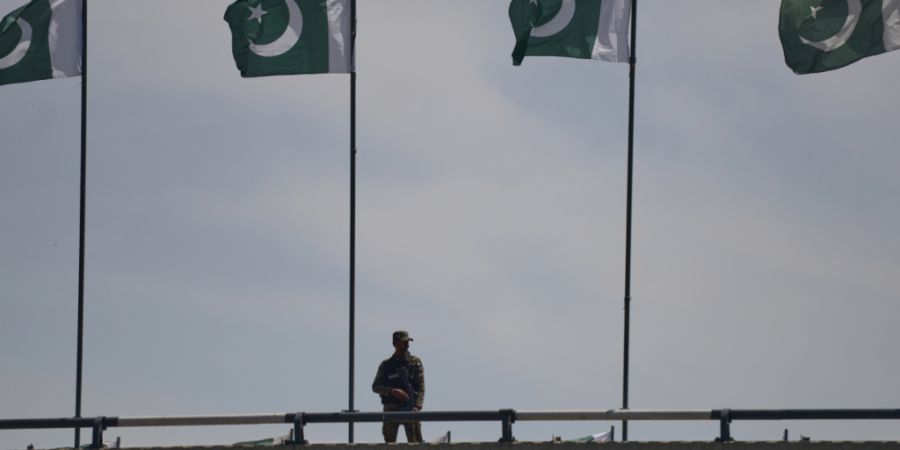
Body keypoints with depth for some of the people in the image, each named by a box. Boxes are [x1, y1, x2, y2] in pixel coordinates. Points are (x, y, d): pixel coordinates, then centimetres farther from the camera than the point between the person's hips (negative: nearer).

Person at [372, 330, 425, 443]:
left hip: (410, 408, -1)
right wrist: (393, 391, -15)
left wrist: (417, 406, -13)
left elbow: (421, 387, 2)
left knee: (415, 441, -10)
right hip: (391, 408, 1)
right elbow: (376, 387, 3)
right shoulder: (386, 365, 10)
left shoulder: (415, 362, 8)